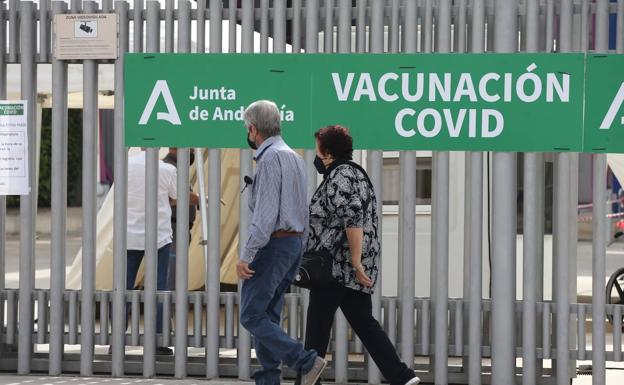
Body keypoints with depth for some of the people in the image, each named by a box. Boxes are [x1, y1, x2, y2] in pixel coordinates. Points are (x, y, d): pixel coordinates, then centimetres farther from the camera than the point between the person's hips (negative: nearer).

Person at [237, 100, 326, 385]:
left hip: (273, 244, -10)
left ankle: (305, 362, -16)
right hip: (294, 243, 10)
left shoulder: (270, 158, -14)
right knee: (268, 315, 12)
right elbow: (303, 211, 19)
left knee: (251, 315, -8)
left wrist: (246, 255, -20)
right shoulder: (294, 157, 16)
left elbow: (265, 213, -21)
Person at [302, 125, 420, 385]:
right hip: (354, 269, 10)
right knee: (363, 323, 7)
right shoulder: (354, 173, 19)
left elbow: (353, 220, -22)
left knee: (317, 325, -1)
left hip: (337, 266, -10)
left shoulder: (340, 176, -13)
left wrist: (356, 264, -23)